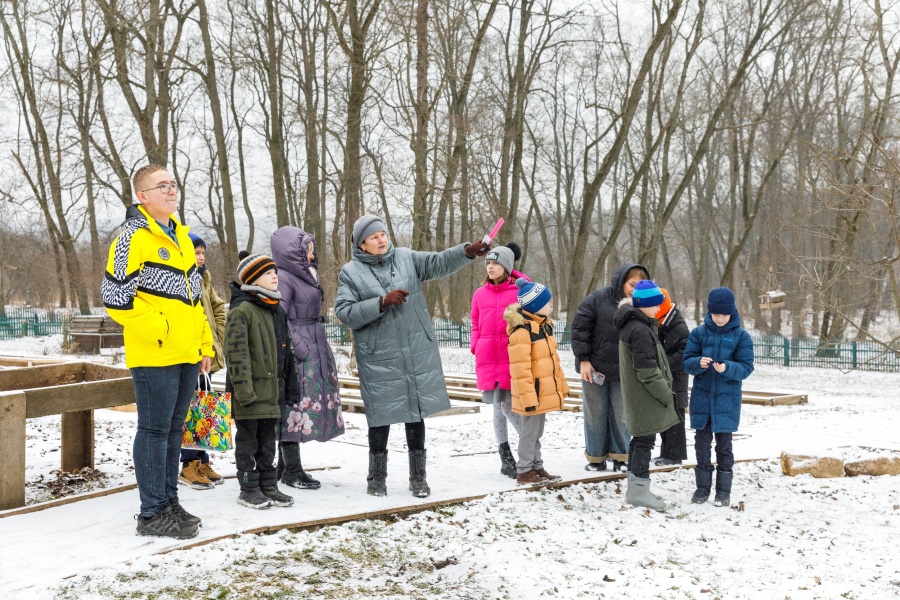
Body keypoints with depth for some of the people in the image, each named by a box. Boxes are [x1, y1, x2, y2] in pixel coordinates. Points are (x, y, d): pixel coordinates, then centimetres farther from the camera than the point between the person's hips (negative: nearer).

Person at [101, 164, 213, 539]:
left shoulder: (180, 235, 16)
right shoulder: (134, 237, -10)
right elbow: (115, 296, -16)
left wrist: (204, 343, 17)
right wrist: (159, 329, -16)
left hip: (187, 354, 8)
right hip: (155, 354, -8)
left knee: (173, 429, 15)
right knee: (155, 431, -2)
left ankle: (169, 502, 25)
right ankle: (152, 514, 7)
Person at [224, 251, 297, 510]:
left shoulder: (277, 311, 14)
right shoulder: (242, 309, -13)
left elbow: (286, 352, 19)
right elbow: (236, 352, -18)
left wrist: (291, 386, 17)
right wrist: (244, 388, -23)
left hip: (272, 389, 8)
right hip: (250, 390, -8)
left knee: (267, 439, 15)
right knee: (248, 438, 3)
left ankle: (268, 485, 23)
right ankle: (248, 489, 11)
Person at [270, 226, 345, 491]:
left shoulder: (304, 275, 17)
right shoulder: (283, 278, -13)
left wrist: (319, 347, 20)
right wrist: (298, 347, -22)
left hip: (314, 350, 10)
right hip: (298, 354, -10)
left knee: (297, 408, 13)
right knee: (296, 405, -5)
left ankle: (285, 465, 22)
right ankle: (291, 470, 2)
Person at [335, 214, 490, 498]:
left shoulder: (406, 258, 6)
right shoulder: (350, 273, -1)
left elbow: (439, 262, -5)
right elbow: (345, 312, -10)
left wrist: (468, 251, -22)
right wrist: (382, 303, -18)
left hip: (418, 352, 3)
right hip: (379, 358, -3)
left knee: (416, 413, 10)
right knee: (381, 416, 4)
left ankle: (418, 477, 22)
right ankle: (377, 477, 23)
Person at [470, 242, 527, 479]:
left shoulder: (520, 291, -2)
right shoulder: (480, 294, 10)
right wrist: (476, 347, 5)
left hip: (511, 358, -4)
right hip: (487, 359, 4)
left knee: (508, 406, -12)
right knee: (498, 407, 9)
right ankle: (506, 457, 17)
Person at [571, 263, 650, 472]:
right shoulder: (597, 299, -10)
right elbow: (580, 327, -9)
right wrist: (583, 359, -12)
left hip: (623, 371, 2)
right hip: (594, 368, -2)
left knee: (621, 414, 7)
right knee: (595, 413, 9)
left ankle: (620, 456, 19)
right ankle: (596, 457, 20)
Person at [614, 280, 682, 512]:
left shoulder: (630, 324, 12)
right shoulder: (641, 331, -20)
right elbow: (647, 371, -22)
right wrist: (666, 395, -16)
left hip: (637, 396, 10)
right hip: (646, 397, -10)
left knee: (640, 439, 16)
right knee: (645, 440, -5)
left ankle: (635, 488, 24)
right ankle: (640, 491, -2)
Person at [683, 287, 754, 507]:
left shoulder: (741, 336, -4)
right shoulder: (699, 333, 1)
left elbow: (746, 367, -6)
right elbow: (687, 362, 1)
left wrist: (727, 368, -24)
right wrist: (698, 363, -21)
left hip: (726, 400, -2)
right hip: (701, 397, 2)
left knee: (724, 444, 5)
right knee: (702, 443, 8)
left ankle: (723, 490, 16)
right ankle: (703, 487, 21)